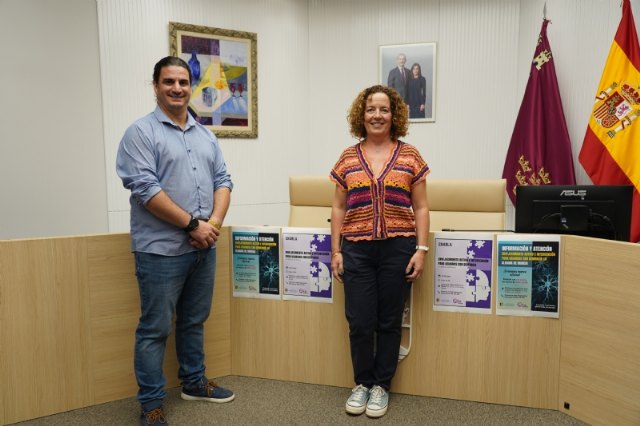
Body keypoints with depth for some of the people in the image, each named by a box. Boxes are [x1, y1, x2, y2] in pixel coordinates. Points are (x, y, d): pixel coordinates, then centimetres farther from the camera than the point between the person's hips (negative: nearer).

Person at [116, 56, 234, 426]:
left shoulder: (206, 135, 13)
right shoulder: (142, 132, -6)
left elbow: (223, 181, 10)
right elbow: (145, 189, -16)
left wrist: (214, 223, -7)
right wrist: (193, 224, -16)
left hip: (204, 248, 6)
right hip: (161, 250, -6)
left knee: (195, 320, 19)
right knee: (155, 329, 4)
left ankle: (194, 381, 36)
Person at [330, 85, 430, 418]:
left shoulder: (410, 156, 3)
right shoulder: (347, 158, 7)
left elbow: (421, 208, 4)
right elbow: (338, 208, 8)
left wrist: (421, 249, -4)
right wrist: (335, 251, 3)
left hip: (397, 249, -1)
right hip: (356, 250, 1)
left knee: (389, 322, 9)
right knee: (359, 322, 4)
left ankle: (381, 386, 27)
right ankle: (362, 383, 26)